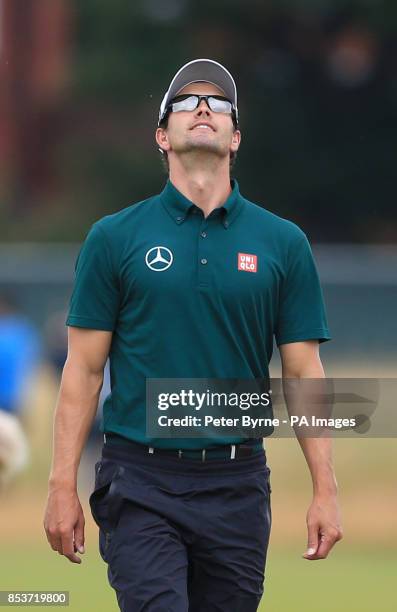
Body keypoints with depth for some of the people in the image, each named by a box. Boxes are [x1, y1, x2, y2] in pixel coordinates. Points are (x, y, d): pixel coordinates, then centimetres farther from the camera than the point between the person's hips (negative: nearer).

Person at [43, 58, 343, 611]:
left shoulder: (283, 243, 6)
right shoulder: (114, 238, 3)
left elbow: (304, 371, 6)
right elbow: (84, 369, 2)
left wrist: (325, 491, -2)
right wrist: (62, 487, -4)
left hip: (237, 483, 2)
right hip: (142, 482, -2)